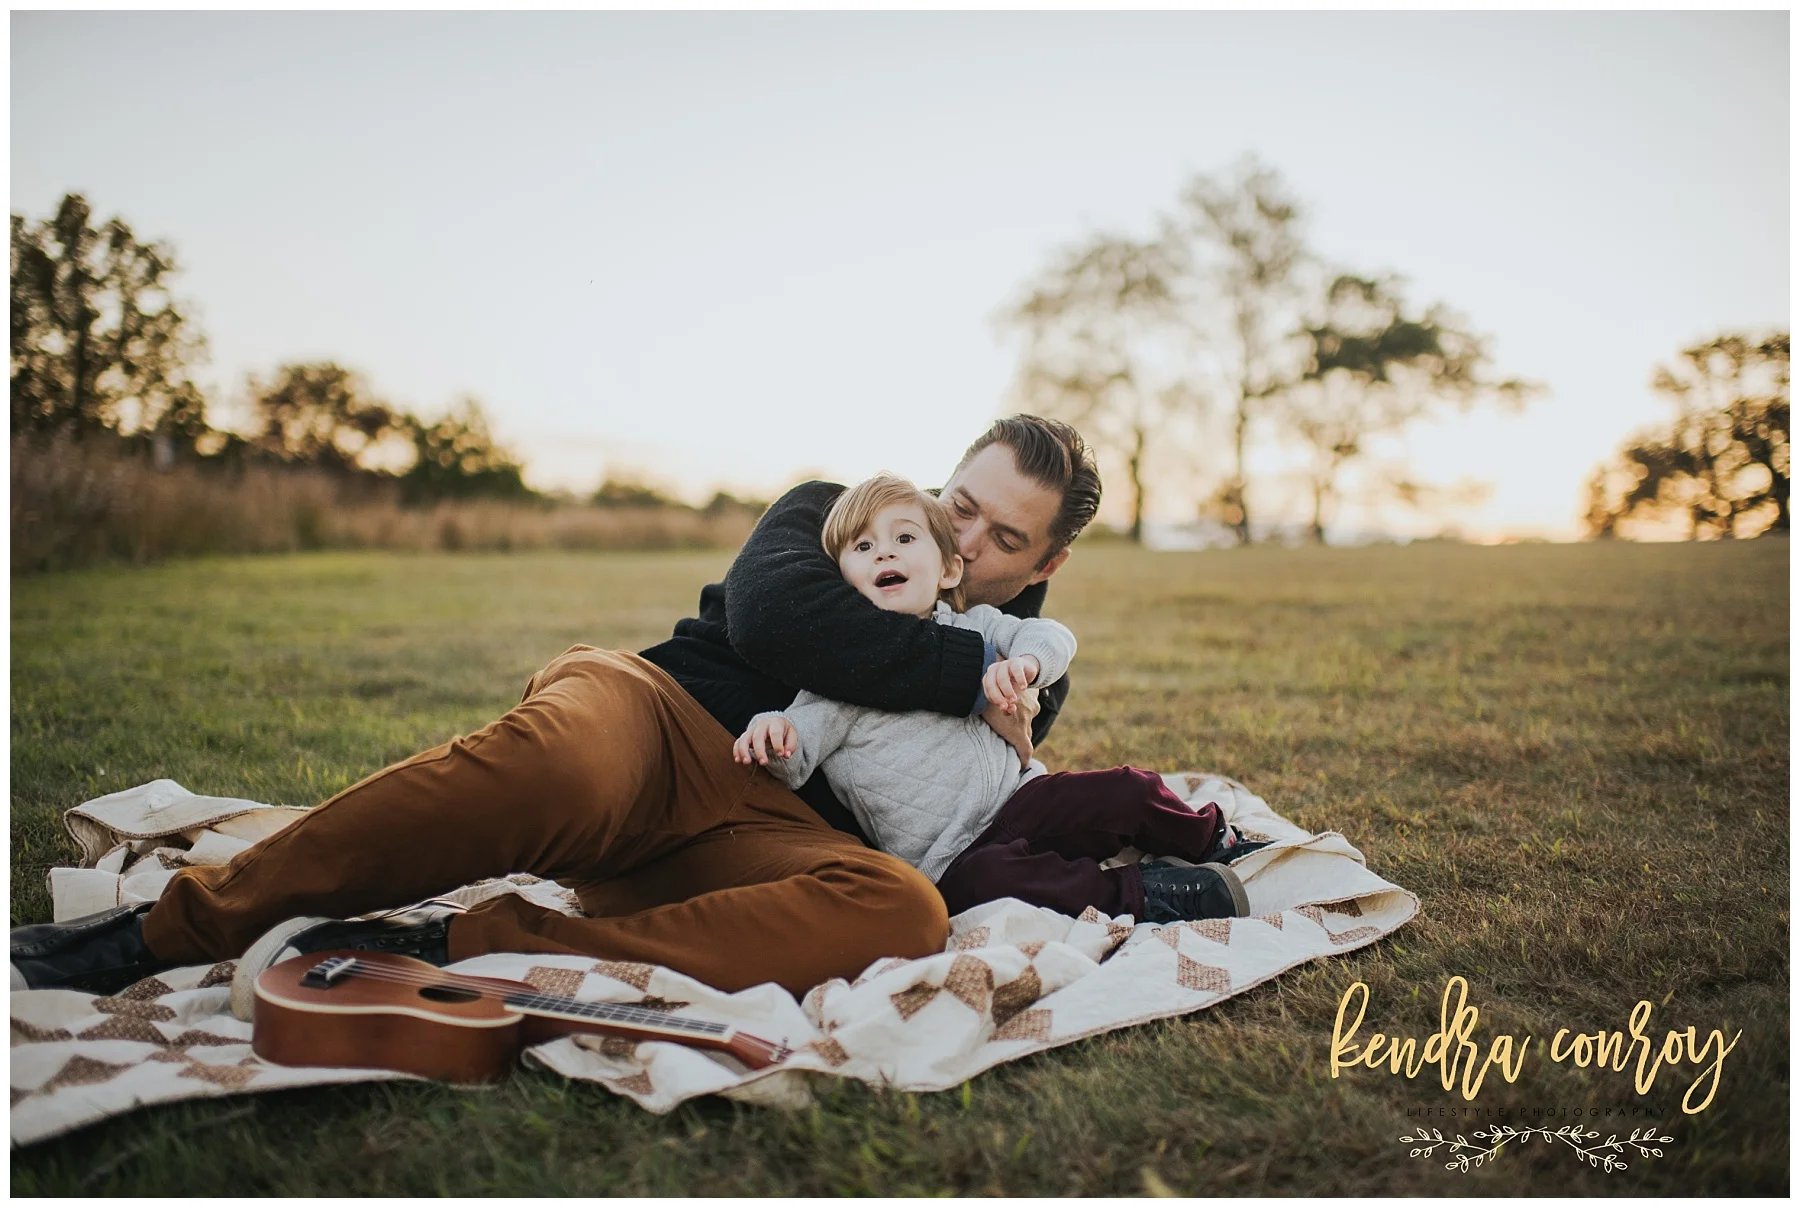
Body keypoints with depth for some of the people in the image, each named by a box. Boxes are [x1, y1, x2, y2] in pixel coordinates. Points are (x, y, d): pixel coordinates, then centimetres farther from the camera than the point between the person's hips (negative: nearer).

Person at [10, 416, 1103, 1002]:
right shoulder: (836, 516, 12)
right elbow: (771, 612, -10)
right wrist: (970, 672, -7)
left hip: (770, 832, 2)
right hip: (658, 714, -1)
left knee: (903, 911, -35)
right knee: (556, 763, -40)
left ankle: (437, 951, -35)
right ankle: (159, 931, -22)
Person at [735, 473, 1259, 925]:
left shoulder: (972, 627, 9)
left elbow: (1052, 637, 0)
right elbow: (795, 758, -8)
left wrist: (1024, 661, -24)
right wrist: (774, 732, -32)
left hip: (1022, 797, 4)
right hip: (950, 861, -4)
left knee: (1130, 792, -10)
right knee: (983, 880, -36)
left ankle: (1215, 841, 21)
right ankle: (1139, 894, -21)